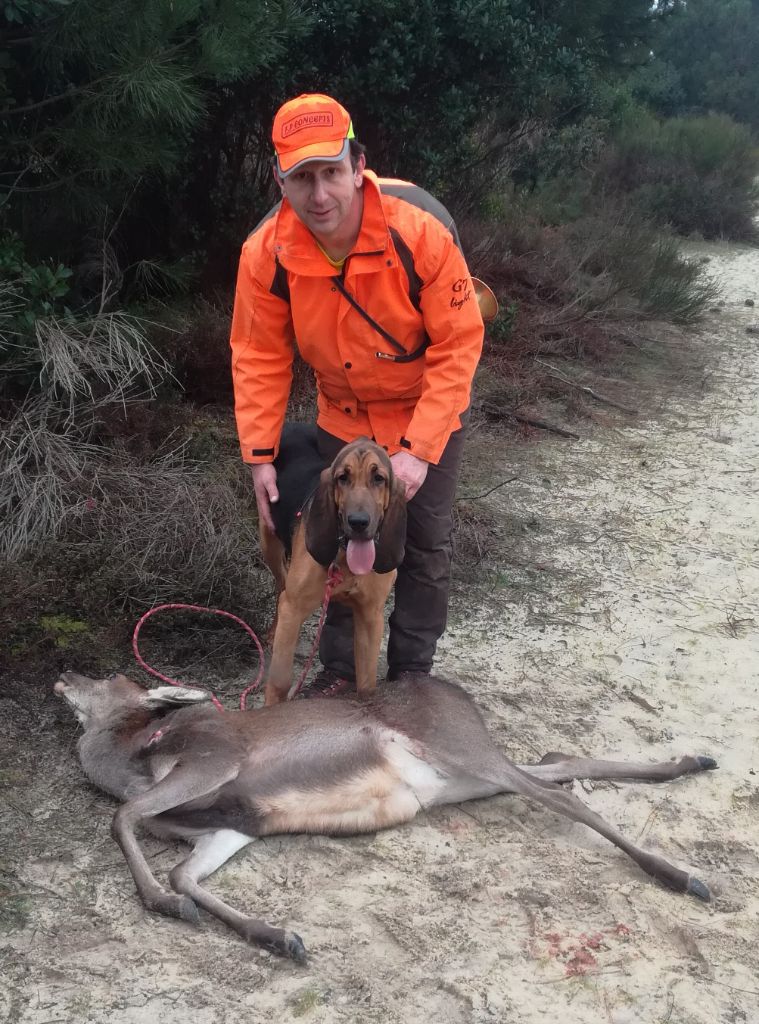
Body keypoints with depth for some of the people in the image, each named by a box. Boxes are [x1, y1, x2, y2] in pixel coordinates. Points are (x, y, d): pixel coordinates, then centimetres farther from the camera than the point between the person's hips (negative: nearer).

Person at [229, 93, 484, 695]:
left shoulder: (421, 230, -33)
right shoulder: (267, 253, -24)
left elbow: (458, 346, -26)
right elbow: (260, 356, -10)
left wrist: (418, 450, -28)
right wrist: (260, 453, -14)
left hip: (427, 413, -2)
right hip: (343, 415, 2)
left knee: (427, 545, 9)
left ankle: (411, 672, 27)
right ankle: (341, 668, 31)